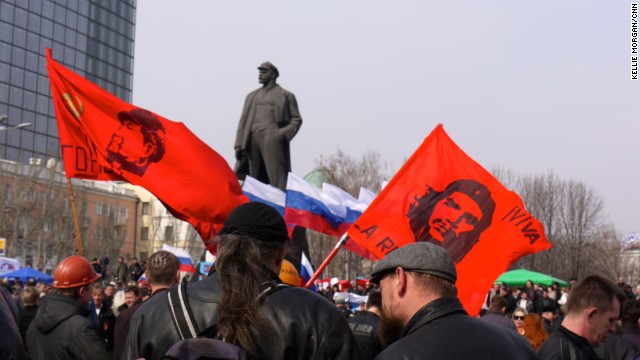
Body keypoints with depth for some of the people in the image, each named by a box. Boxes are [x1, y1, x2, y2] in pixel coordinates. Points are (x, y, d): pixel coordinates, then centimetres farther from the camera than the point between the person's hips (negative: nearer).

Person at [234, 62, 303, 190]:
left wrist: (284, 135, -10)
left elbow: (296, 120, 7)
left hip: (272, 138, -4)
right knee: (255, 179, 0)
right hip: (253, 139, 5)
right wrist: (239, 145, 7)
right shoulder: (252, 96, 23)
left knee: (276, 177, -14)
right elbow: (243, 121, 18)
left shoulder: (286, 96, 11)